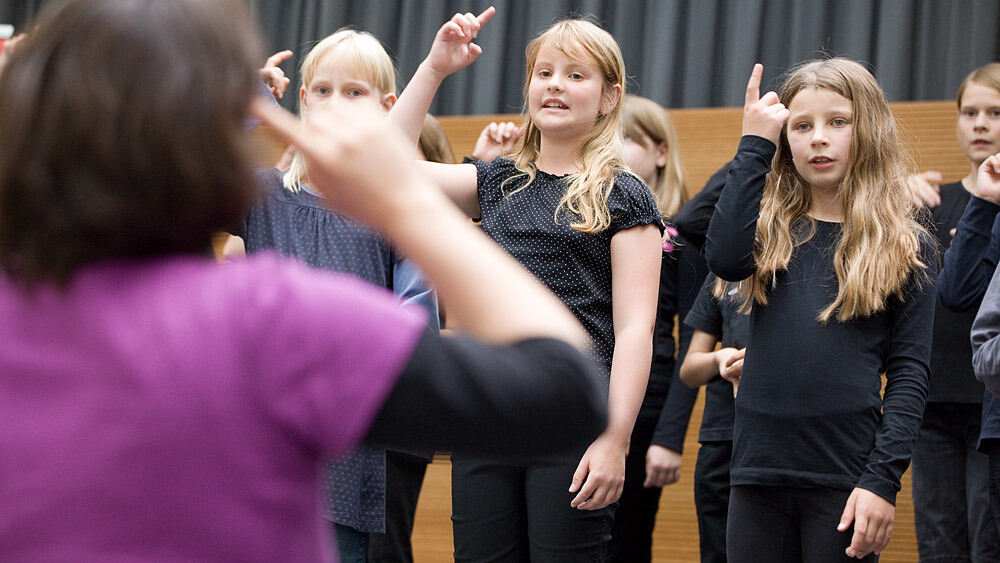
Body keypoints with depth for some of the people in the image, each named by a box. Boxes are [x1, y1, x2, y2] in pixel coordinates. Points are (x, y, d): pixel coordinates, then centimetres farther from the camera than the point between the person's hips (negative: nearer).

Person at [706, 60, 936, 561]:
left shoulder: (906, 246, 4)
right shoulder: (770, 232, 10)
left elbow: (909, 374, 0)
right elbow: (723, 258, -13)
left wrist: (882, 479, -11)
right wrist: (754, 145, -6)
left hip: (845, 477, -2)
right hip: (758, 474, 2)